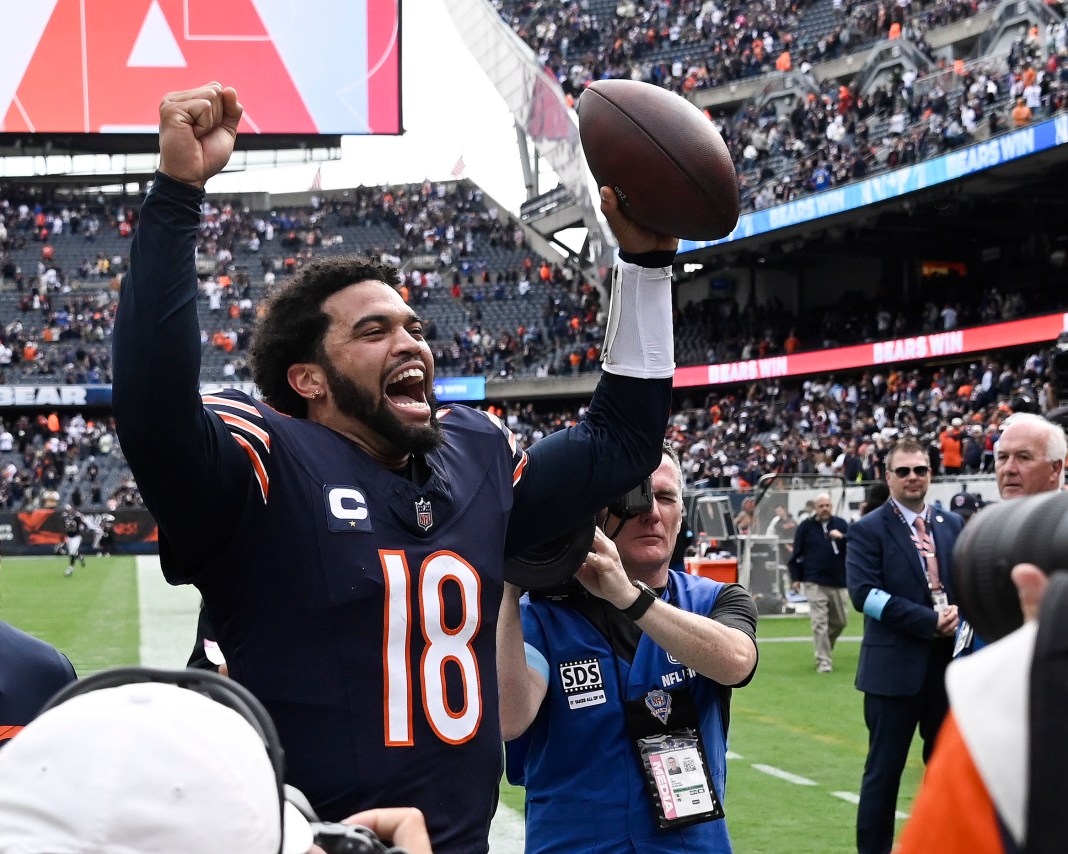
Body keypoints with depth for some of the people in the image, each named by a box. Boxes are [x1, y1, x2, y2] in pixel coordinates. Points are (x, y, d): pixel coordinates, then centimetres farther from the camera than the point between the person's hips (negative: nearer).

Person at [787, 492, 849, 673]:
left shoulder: (841, 524, 7)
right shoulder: (806, 527, 3)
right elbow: (796, 554, 7)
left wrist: (842, 537, -17)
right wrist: (795, 578, 2)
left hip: (838, 583, 3)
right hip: (815, 583, -3)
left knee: (840, 620, 12)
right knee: (819, 622, -10)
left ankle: (826, 645, 37)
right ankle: (823, 661, -7)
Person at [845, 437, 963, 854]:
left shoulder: (954, 525, 12)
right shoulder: (868, 530, -4)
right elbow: (864, 593, -14)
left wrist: (960, 611, -10)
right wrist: (929, 621, -18)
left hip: (949, 663, 5)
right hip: (895, 666, -5)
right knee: (884, 769, 0)